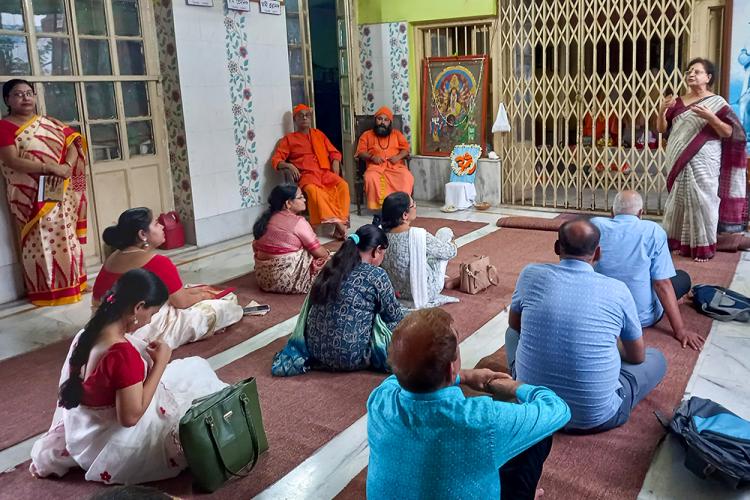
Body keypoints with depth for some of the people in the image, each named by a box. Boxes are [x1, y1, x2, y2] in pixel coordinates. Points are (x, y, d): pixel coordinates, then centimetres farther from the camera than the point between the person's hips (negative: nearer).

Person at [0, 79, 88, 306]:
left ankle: (73, 282, 22)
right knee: (41, 240, -2)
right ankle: (47, 289, 6)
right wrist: (49, 167, -25)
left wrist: (67, 166, -16)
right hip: (30, 197, -5)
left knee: (66, 235, 11)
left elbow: (73, 142, 4)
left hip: (59, 193, 5)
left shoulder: (49, 123, 12)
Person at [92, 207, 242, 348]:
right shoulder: (158, 262, -20)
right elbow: (182, 302, -15)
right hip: (147, 332, -8)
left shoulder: (112, 259, 5)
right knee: (225, 307, -3)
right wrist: (202, 295, 10)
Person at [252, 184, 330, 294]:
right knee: (326, 259, 7)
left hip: (263, 276, 8)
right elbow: (320, 253, -10)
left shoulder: (267, 219, 7)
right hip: (286, 279, -8)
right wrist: (328, 255, 14)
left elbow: (256, 247, 16)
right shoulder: (298, 222, -14)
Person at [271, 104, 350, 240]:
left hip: (325, 172, 3)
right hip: (307, 175, -3)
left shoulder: (319, 134, 24)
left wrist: (335, 165, 0)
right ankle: (338, 223, -38)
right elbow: (276, 159, 8)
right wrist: (289, 166, -12)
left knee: (343, 185, -29)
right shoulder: (288, 139, 15)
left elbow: (334, 152, 22)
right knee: (313, 190, -38)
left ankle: (340, 222, -32)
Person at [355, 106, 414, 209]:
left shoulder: (397, 134, 21)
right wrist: (371, 157, -11)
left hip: (396, 165, 1)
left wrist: (398, 157, -10)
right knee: (370, 177, -36)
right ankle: (378, 204, -31)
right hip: (376, 165, -1)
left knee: (407, 177, -31)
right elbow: (360, 152, 8)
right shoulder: (367, 135, 17)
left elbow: (405, 149, 12)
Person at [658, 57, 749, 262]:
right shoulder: (678, 102, 10)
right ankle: (679, 242, 19)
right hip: (679, 162, 4)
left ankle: (703, 246, 3)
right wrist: (662, 110, -9)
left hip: (702, 163, -4)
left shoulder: (717, 102, -1)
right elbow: (661, 129, 9)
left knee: (701, 201, -5)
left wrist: (710, 118, -21)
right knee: (678, 201, 8)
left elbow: (729, 133, -5)